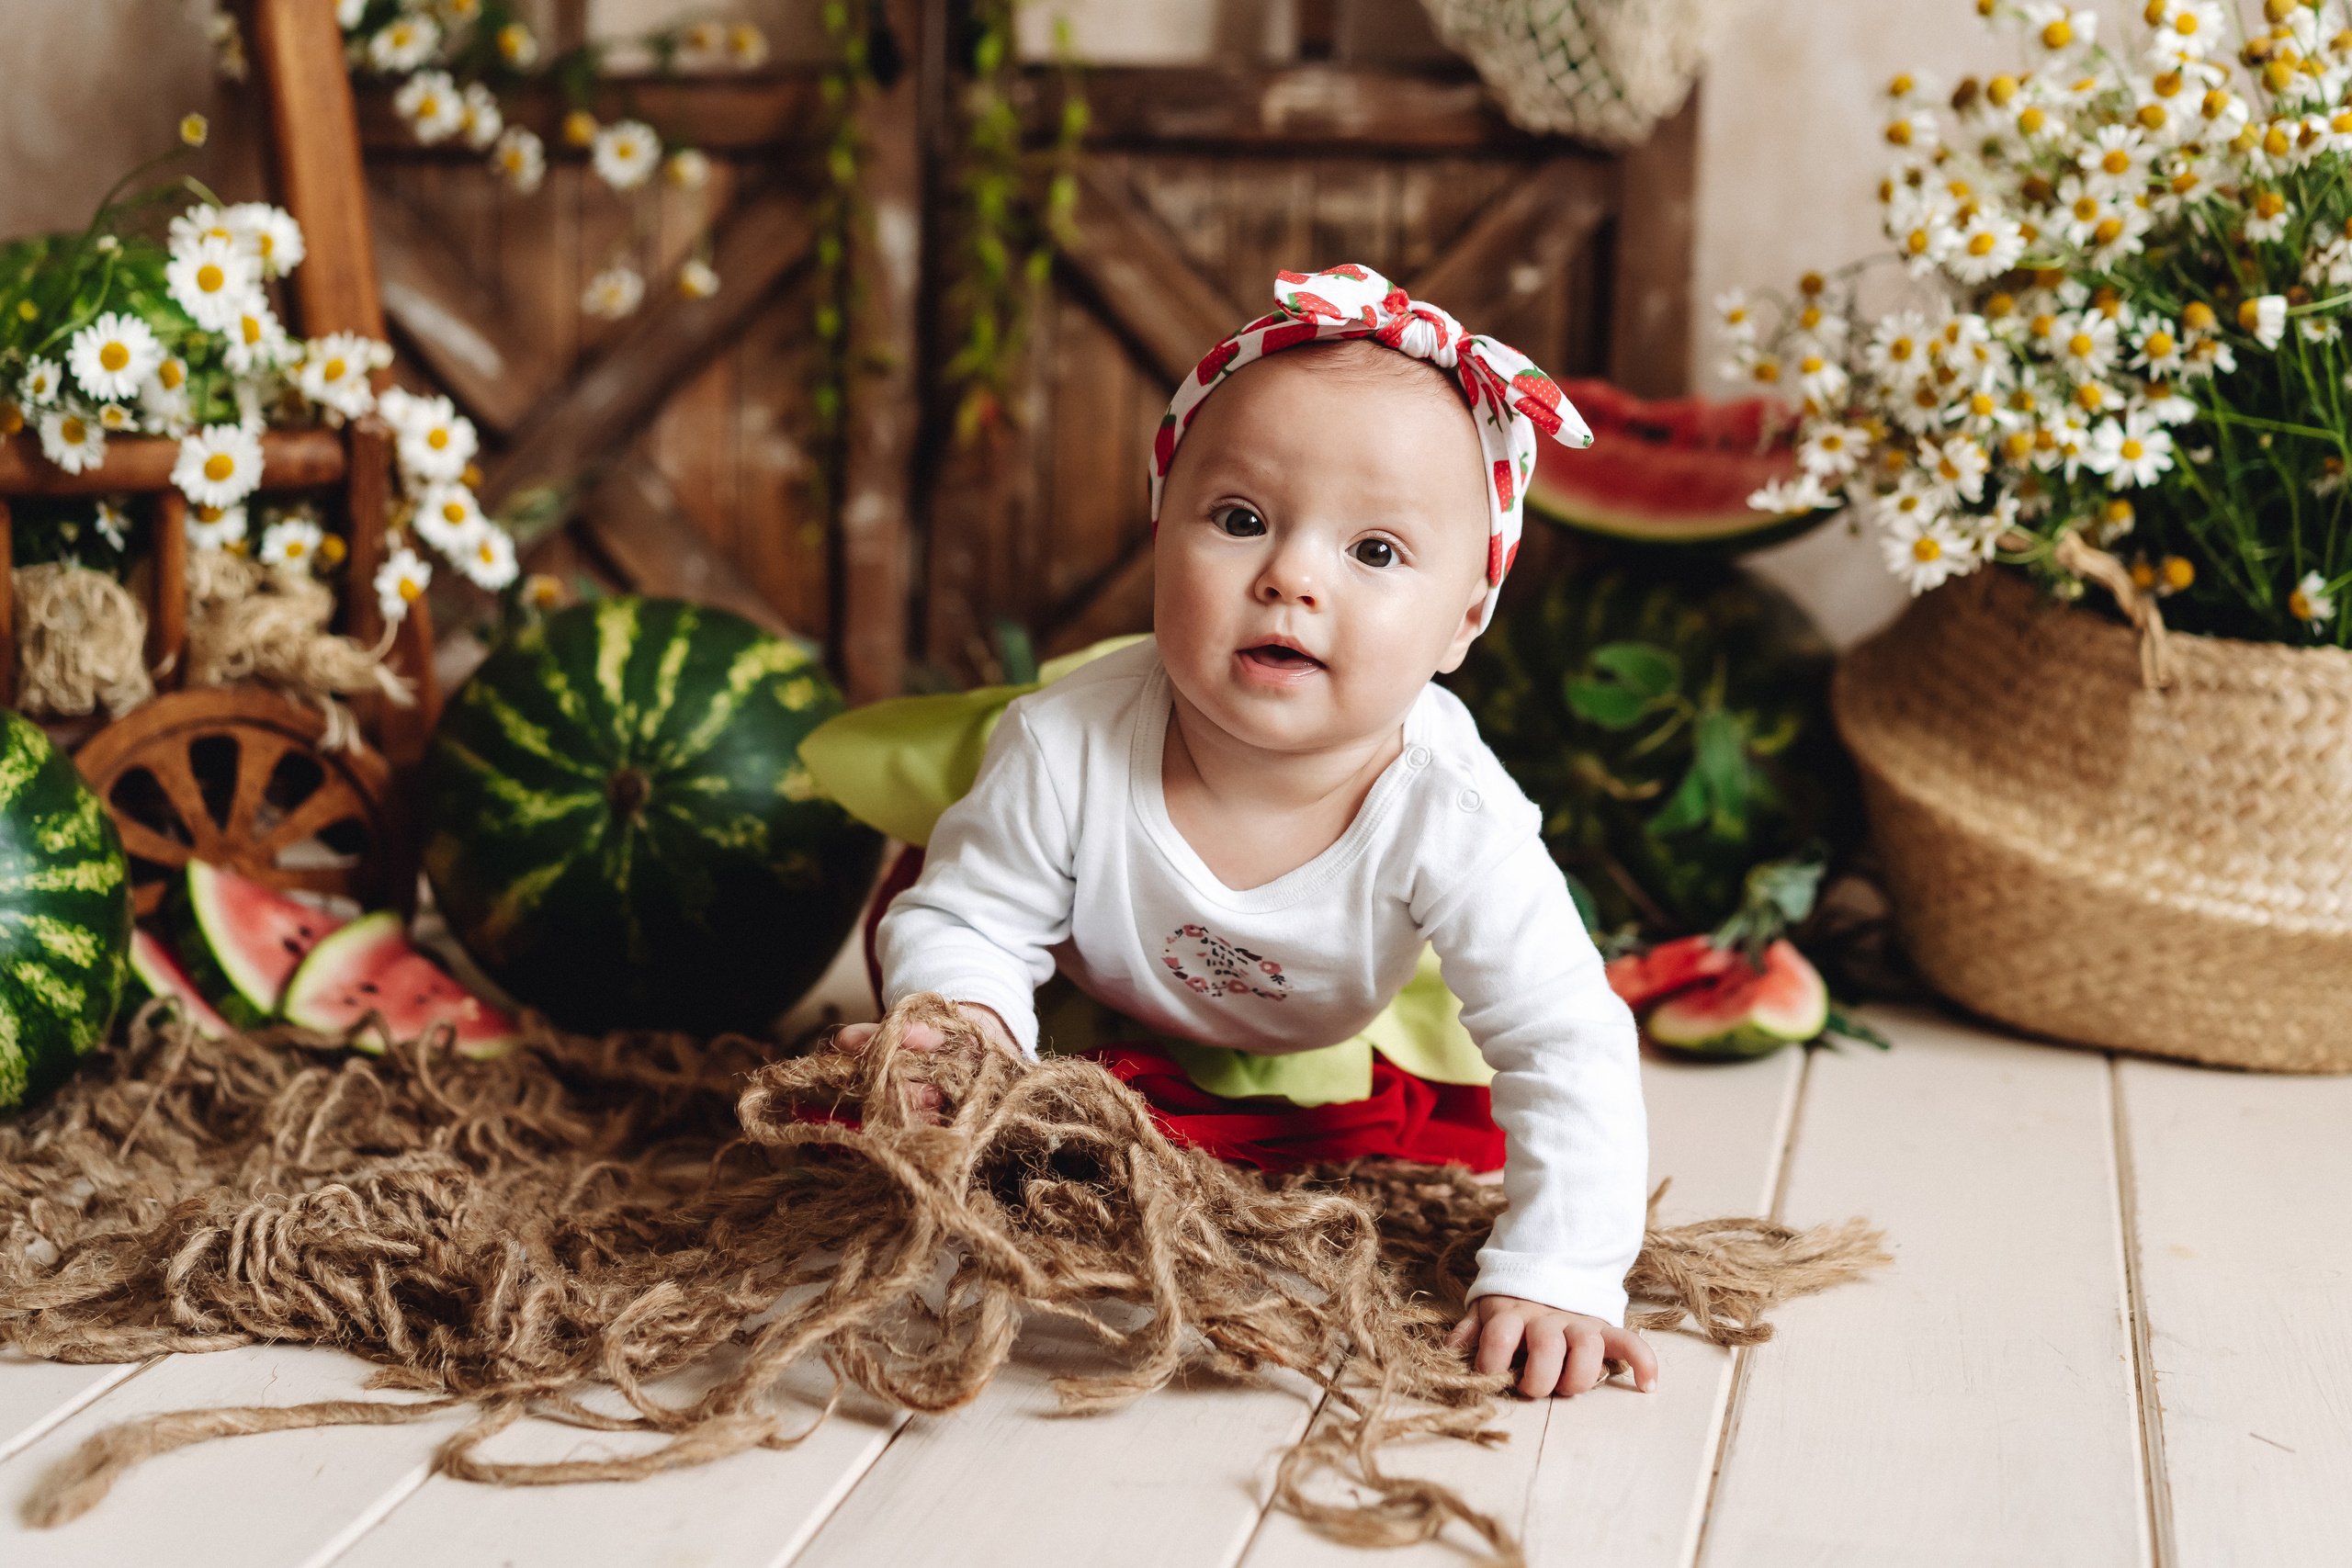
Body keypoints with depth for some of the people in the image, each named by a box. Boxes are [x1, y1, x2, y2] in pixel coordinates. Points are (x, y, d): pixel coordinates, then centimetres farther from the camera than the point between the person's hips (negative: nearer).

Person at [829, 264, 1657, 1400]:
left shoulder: (1452, 822, -42)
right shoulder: (1069, 752, -39)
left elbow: (1567, 1052, -39)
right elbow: (964, 922, -23)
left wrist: (1556, 1275, -49)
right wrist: (966, 1020, -47)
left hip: (1343, 1042, 0)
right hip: (1102, 1009, 1)